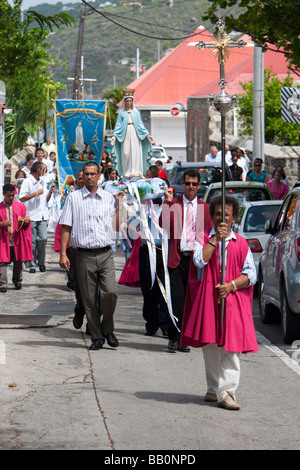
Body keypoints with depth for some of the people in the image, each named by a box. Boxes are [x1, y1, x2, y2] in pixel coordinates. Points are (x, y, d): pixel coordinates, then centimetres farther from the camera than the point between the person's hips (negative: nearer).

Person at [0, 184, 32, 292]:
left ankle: (17, 281, 24)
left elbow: (28, 220, 10)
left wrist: (24, 221, -13)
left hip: (17, 240, 1)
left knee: (18, 262, 7)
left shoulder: (21, 206, 8)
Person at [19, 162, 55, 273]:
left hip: (42, 216, 5)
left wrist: (50, 191, 6)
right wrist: (36, 193, -12)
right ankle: (32, 265, 5)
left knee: (43, 239, -6)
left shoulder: (43, 182, 18)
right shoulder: (27, 182, -3)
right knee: (32, 241, -2)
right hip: (32, 216, -5)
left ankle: (41, 263, 4)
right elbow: (22, 198, -12)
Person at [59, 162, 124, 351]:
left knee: (110, 292, -15)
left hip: (105, 254, 0)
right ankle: (96, 337, 13)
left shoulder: (109, 198, 11)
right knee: (89, 298, 2)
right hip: (84, 255, 0)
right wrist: (63, 253, -2)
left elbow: (117, 226, 11)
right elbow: (66, 227, 6)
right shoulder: (73, 198, 7)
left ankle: (107, 329, 7)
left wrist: (119, 205, 1)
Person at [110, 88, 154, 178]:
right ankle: (127, 173, -6)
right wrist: (114, 136, -11)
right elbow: (118, 126, 4)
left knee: (136, 153, -6)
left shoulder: (136, 112, 14)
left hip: (135, 135, 1)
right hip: (125, 136, -1)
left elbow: (140, 125, 12)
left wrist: (147, 134, 3)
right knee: (126, 154, -7)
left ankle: (136, 172, -6)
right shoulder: (121, 113, 11)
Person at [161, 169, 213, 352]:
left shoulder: (205, 208, 12)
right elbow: (164, 224, -10)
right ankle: (174, 337, 1)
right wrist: (167, 202, -16)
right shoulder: (173, 204, 5)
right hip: (177, 259, -2)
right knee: (176, 299, -7)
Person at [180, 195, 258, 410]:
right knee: (210, 346, 3)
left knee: (232, 347, -10)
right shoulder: (203, 238, 9)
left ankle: (226, 392, -12)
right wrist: (216, 239, -11)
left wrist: (231, 285, -10)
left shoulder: (241, 243, 10)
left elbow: (251, 274, 5)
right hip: (208, 298, 0)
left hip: (234, 299, 0)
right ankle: (214, 389, 16)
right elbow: (200, 261, -11)